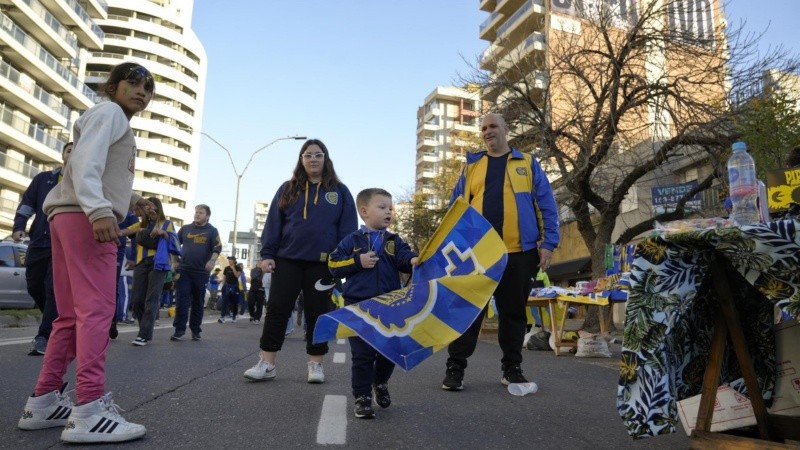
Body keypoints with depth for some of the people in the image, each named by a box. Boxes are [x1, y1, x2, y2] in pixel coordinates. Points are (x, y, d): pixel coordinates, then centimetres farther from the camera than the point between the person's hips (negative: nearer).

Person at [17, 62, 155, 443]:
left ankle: (43, 402, 13)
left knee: (72, 315, 9)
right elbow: (84, 163, -15)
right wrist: (99, 209, -28)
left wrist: (129, 200, 14)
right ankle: (89, 412, -20)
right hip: (84, 217, -10)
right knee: (96, 309, -17)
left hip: (71, 217, 10)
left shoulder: (116, 122, 30)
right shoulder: (108, 112, 2)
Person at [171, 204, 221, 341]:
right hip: (184, 270, 1)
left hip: (201, 272, -1)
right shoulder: (185, 228, 11)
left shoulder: (212, 231, 3)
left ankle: (196, 331, 16)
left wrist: (212, 261, -25)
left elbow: (217, 248, -8)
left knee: (198, 303, 7)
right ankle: (179, 330, 1)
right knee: (181, 301, -4)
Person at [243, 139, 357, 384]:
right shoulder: (288, 189, 10)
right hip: (287, 260, 1)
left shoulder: (339, 191, 7)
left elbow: (348, 228, 3)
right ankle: (266, 363, 8)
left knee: (317, 314, 5)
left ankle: (315, 364, 15)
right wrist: (267, 254, -3)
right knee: (277, 310, 0)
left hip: (322, 263, -1)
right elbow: (273, 223, 6)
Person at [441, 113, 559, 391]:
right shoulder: (471, 166, 13)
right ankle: (455, 367, 10)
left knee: (514, 311, 10)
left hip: (519, 251, 0)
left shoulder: (527, 163, 9)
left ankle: (512, 368, 23)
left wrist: (548, 243, -4)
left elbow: (547, 205, 5)